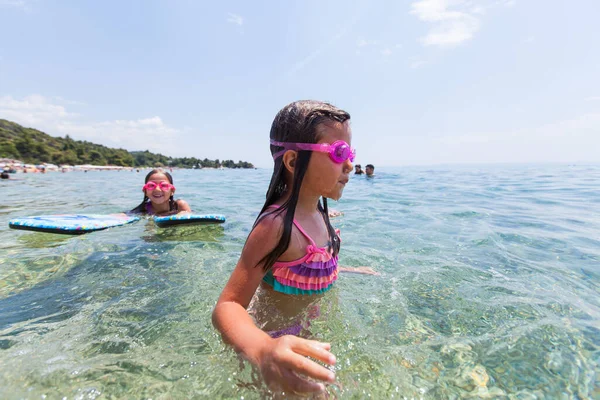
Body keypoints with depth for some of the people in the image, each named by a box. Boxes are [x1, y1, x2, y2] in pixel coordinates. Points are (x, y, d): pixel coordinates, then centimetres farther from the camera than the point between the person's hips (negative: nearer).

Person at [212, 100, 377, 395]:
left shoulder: (317, 213, -7)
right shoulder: (277, 225, -34)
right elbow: (227, 306, -34)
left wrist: (349, 271, 19)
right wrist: (263, 350, -53)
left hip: (304, 332, 8)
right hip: (279, 339, -8)